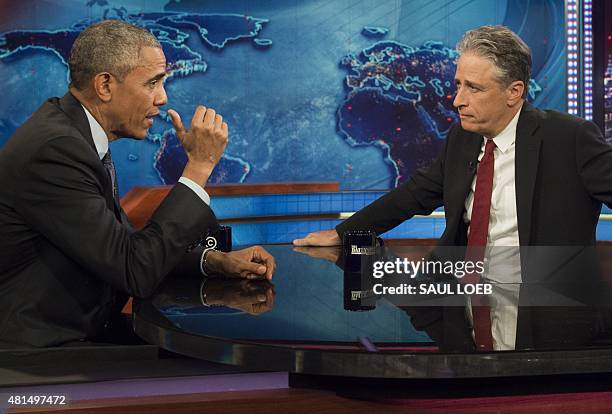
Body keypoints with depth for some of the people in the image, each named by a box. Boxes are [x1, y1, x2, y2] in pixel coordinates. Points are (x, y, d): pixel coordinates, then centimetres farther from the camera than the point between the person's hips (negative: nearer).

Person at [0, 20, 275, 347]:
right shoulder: (53, 149, -23)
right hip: (39, 353, -9)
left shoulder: (71, 129, 7)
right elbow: (136, 272, -23)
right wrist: (199, 165, -18)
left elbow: (123, 240, 15)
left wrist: (215, 260, 2)